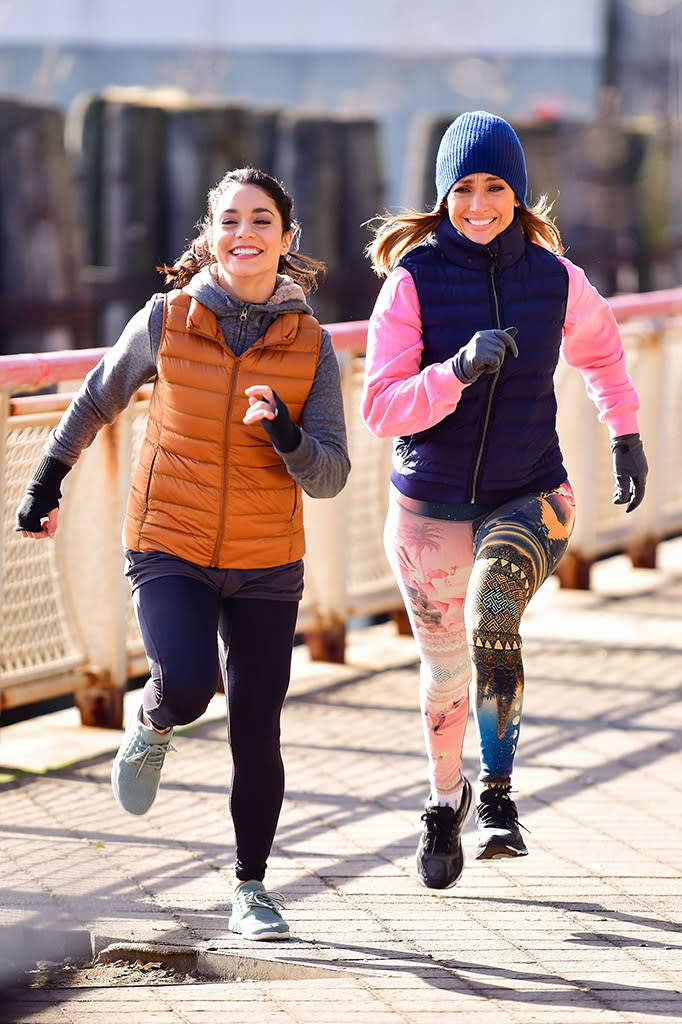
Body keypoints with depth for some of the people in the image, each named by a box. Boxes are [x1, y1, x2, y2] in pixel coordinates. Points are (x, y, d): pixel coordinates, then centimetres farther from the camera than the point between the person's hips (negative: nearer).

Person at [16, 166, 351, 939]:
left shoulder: (311, 346, -4)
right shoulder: (165, 322, -5)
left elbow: (330, 477, -4)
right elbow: (99, 398, 13)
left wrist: (284, 433, -23)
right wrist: (48, 479, 16)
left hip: (266, 567, 1)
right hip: (169, 551, -1)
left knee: (255, 733, 1)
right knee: (186, 685, -25)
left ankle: (252, 889, 20)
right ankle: (151, 727, 13)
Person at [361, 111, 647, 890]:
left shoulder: (553, 278, -5)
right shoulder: (414, 278, -12)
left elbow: (598, 346, 19)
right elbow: (380, 408, -18)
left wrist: (625, 433, 19)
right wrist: (457, 371, -32)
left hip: (529, 497, 0)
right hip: (430, 507, 0)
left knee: (493, 619, -30)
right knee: (446, 670, 14)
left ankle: (497, 795, -16)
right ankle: (445, 799, 43)